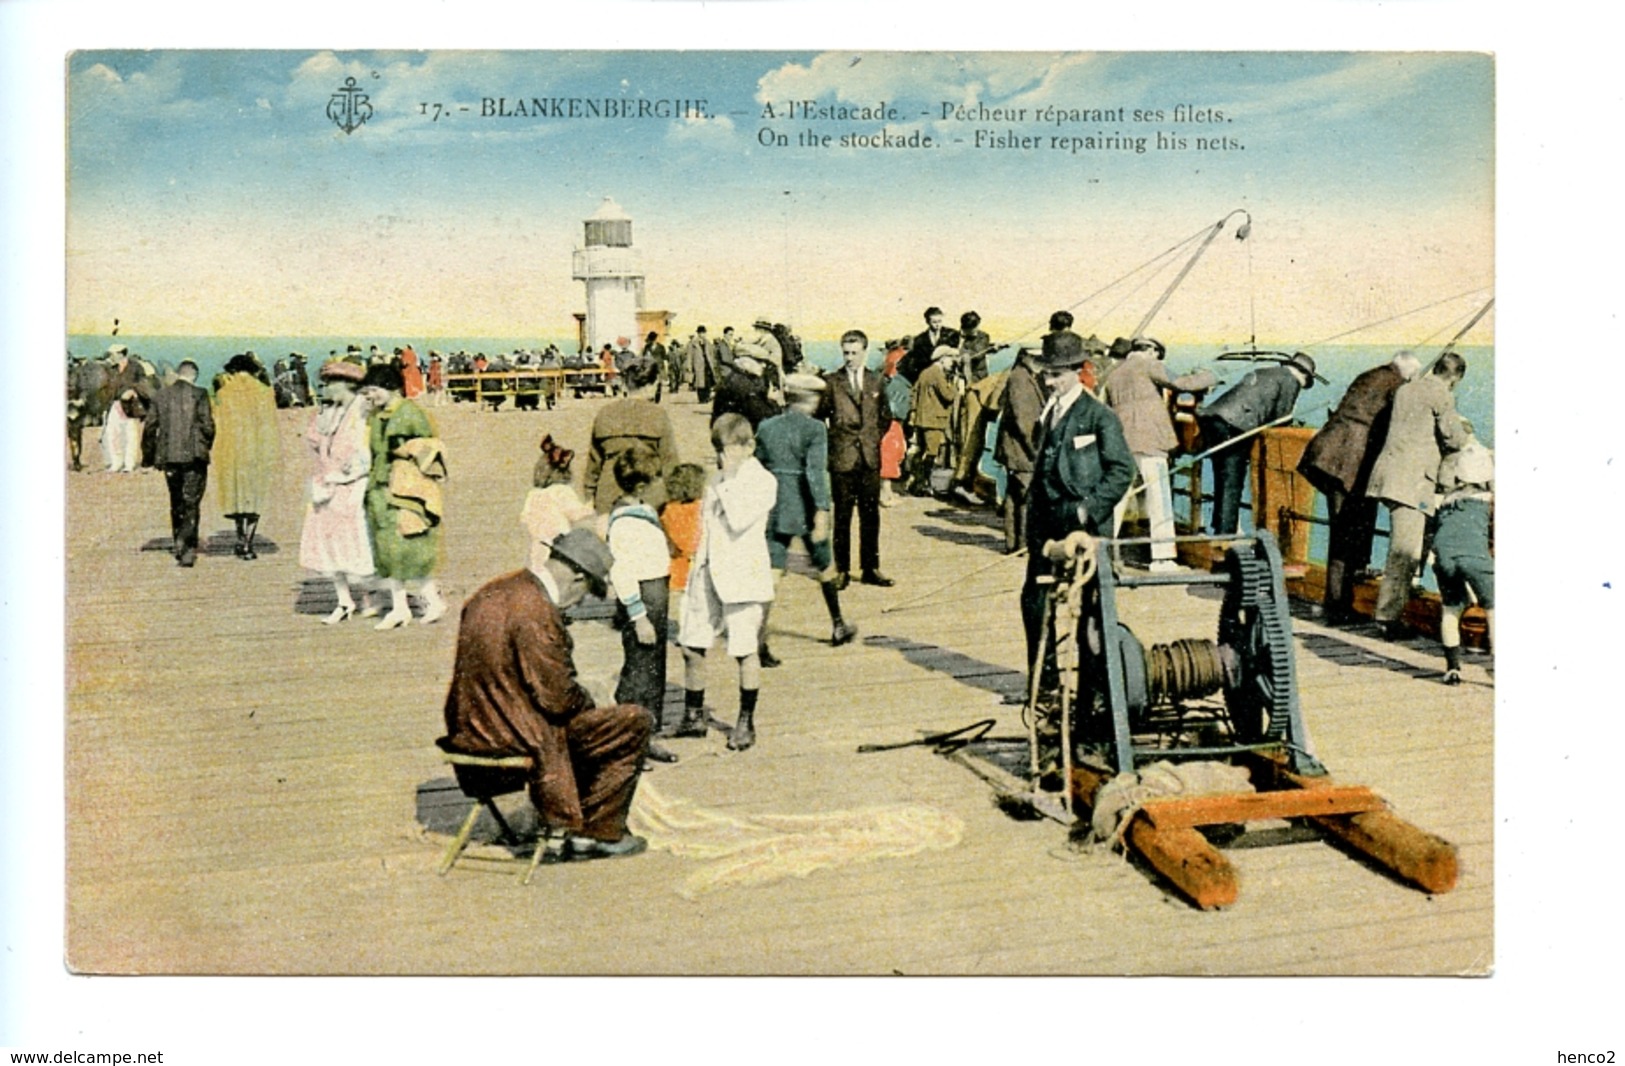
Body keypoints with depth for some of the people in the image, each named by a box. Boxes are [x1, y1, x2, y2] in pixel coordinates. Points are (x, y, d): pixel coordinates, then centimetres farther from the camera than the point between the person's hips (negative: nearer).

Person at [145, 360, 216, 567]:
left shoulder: (161, 395, 6)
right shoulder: (199, 394, -6)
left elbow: (150, 426, 8)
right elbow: (207, 426, -10)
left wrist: (156, 452, 18)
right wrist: (206, 446, 7)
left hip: (169, 457, 4)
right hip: (194, 456, -4)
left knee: (176, 503, 17)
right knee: (191, 504, -1)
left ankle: (180, 545, 23)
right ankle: (187, 550, -11)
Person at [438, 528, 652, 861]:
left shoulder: (492, 593, 6)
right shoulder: (536, 611, -23)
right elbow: (557, 697, -22)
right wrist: (586, 702, 0)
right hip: (517, 740, -10)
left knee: (589, 721, 31)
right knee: (634, 722, 1)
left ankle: (558, 828, 35)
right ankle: (597, 834, 13)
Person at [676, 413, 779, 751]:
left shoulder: (763, 481, -6)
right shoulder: (718, 480, 15)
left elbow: (739, 521, -20)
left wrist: (729, 479, -15)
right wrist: (698, 564, 15)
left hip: (744, 575, -7)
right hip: (710, 572, 7)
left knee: (745, 651, 0)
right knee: (691, 646, 6)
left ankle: (746, 722, 13)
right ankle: (693, 717, 20)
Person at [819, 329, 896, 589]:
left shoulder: (877, 381, 9)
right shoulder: (831, 381, -1)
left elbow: (886, 417, 19)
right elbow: (819, 417, 3)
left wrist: (875, 438, 8)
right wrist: (831, 441, -2)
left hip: (870, 457, 3)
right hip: (842, 458, -3)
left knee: (871, 515, 6)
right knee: (842, 516, 1)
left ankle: (871, 568, 14)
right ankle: (842, 570, 8)